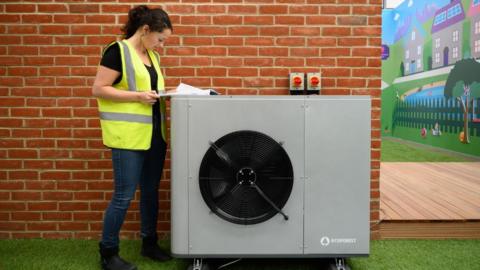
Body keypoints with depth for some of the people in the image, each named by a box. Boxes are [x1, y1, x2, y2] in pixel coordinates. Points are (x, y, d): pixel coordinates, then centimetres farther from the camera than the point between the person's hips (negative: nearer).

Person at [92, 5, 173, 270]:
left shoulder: (152, 56, 14)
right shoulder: (117, 51, -9)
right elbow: (98, 89, -13)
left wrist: (165, 93, 6)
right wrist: (137, 96, -19)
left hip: (154, 134, 8)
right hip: (129, 136, -8)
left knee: (151, 191, 14)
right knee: (124, 195, -2)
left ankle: (149, 243, 29)